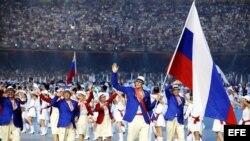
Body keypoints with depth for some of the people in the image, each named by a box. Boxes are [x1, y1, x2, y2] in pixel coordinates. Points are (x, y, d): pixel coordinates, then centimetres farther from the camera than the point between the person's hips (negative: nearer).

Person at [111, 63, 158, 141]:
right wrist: (114, 73, -5)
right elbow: (115, 85, 5)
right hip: (134, 119, -2)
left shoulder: (146, 93, 13)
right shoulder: (129, 90, 7)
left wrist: (156, 100, 3)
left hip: (144, 119, 2)